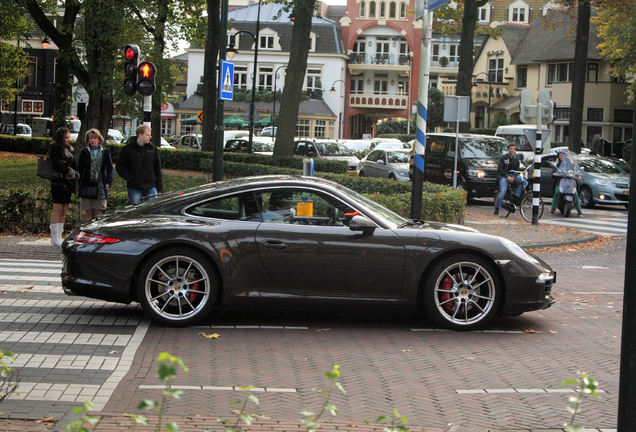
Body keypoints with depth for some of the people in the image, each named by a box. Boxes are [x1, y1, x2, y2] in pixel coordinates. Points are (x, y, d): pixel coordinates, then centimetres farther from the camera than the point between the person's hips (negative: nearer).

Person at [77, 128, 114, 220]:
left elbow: (110, 168, 9)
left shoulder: (105, 151, 8)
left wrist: (108, 182, -3)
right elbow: (80, 168, 7)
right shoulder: (84, 151, 5)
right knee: (88, 212, 0)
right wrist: (79, 183, 0)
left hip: (100, 186, 1)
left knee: (97, 212, 1)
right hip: (87, 185, -1)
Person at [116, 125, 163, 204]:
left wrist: (160, 188, 5)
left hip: (150, 187, 2)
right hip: (134, 189, -2)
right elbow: (120, 167, 3)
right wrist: (129, 178, -10)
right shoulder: (128, 149, -2)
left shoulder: (152, 148, 6)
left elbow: (157, 169, 9)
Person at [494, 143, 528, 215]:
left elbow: (517, 170, 8)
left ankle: (515, 196, -18)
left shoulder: (516, 158, 8)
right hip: (504, 176, -4)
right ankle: (497, 208, -11)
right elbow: (500, 169, -6)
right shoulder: (503, 158, -3)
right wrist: (507, 177, -16)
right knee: (503, 191, -23)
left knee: (524, 182, -24)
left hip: (513, 175, 4)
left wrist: (513, 177, -12)